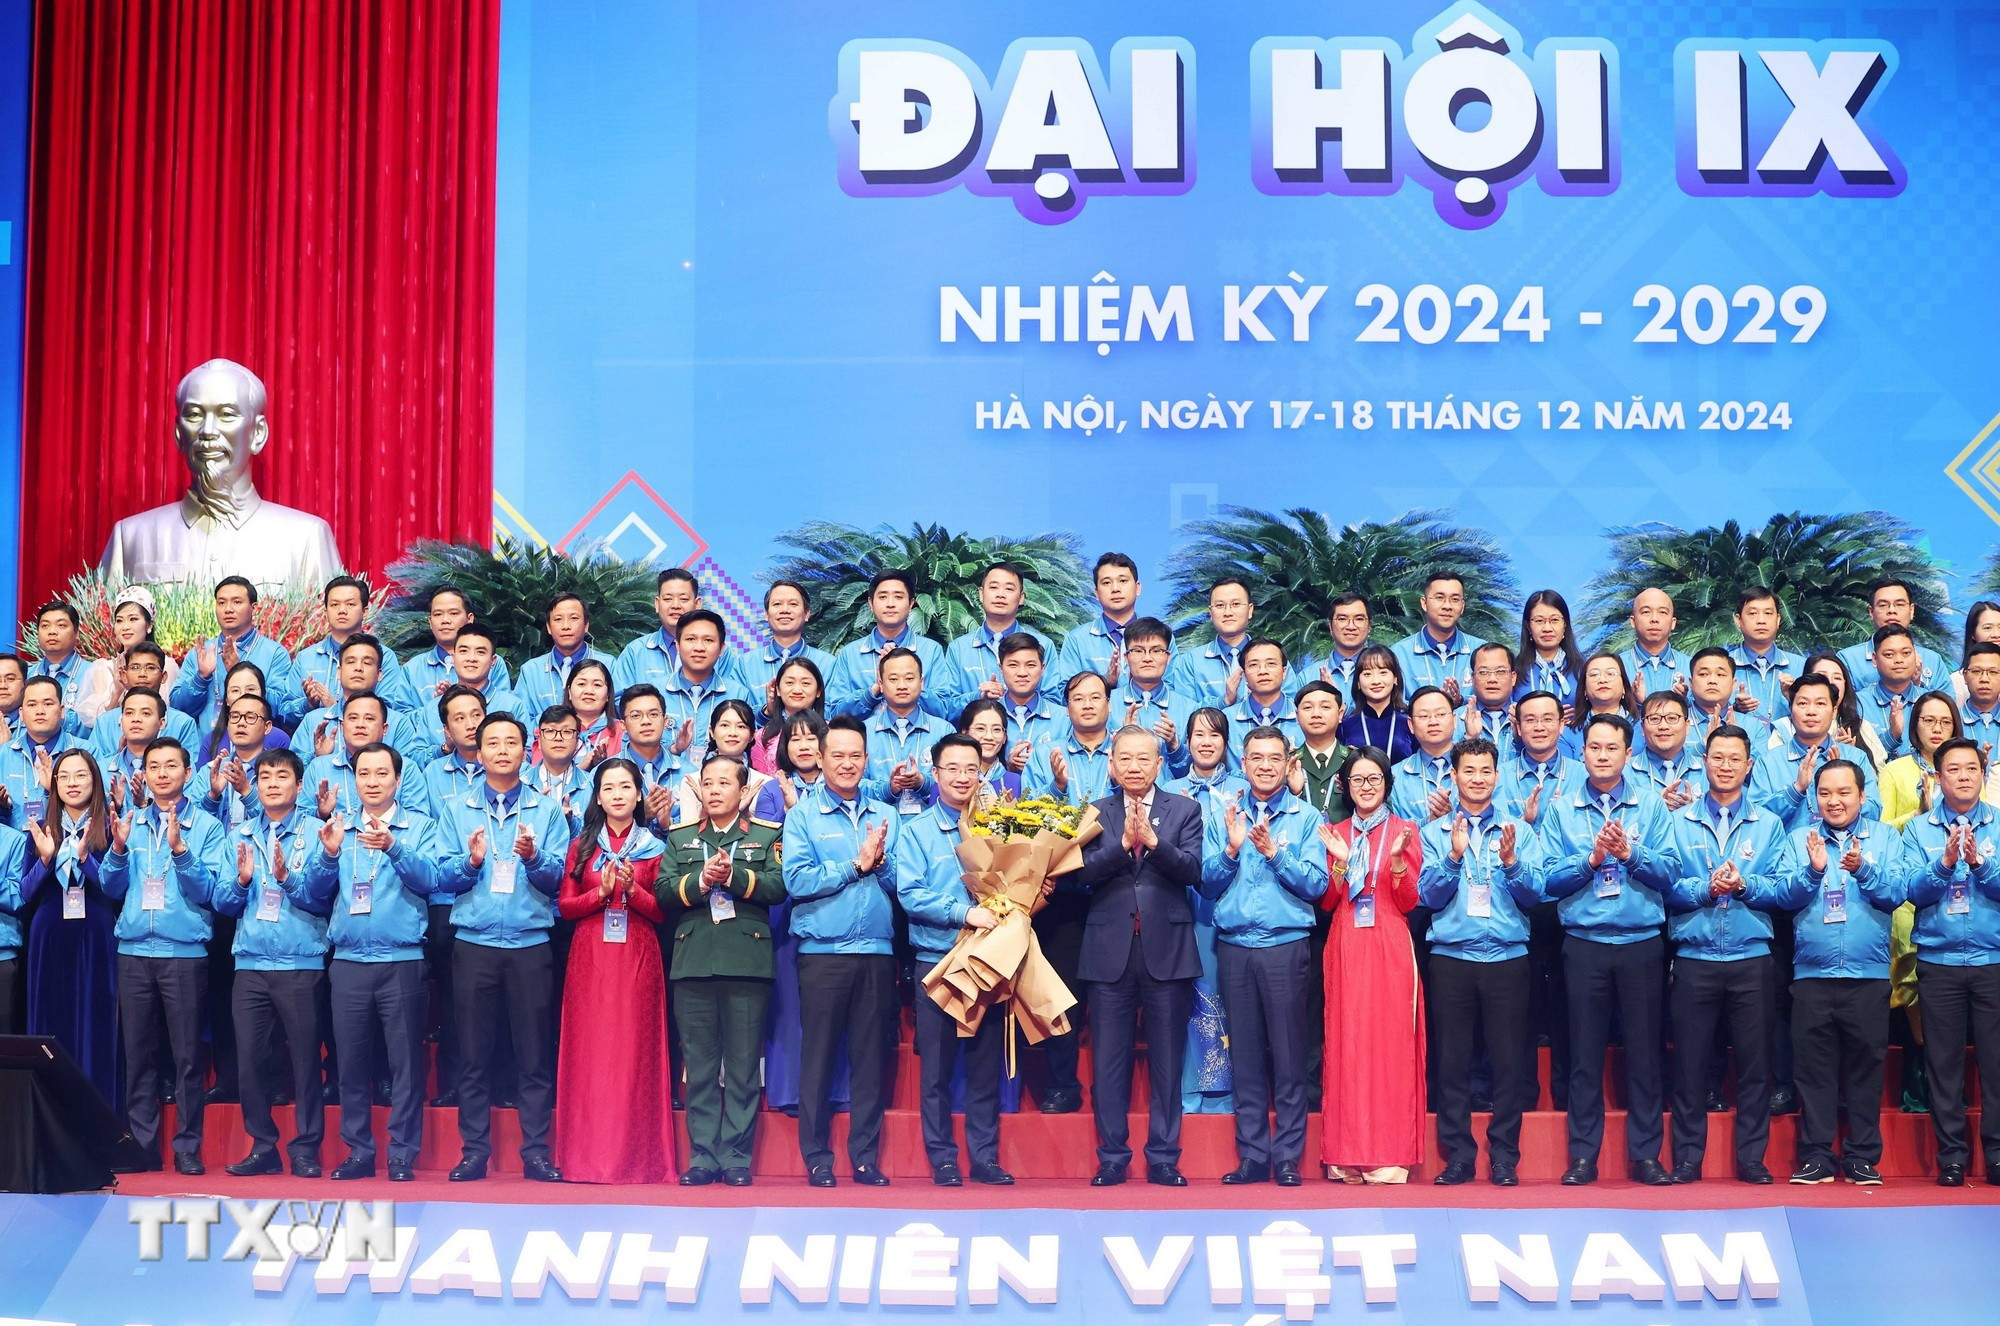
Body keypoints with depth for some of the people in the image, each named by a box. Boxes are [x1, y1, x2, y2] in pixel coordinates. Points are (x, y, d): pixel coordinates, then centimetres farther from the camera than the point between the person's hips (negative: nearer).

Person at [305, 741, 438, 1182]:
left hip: (402, 960, -3)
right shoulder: (338, 827, 14)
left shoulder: (420, 827, 6)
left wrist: (393, 847, -27)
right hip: (349, 960, 3)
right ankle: (359, 1152, 13)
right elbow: (316, 888, 6)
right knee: (352, 1061, 4)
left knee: (405, 1062, -3)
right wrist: (329, 853, -14)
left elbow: (429, 879, -10)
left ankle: (403, 1156, 2)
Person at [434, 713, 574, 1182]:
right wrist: (470, 862, -14)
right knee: (473, 1053, 3)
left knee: (534, 1053, 0)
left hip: (531, 944, -1)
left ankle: (536, 1151, 5)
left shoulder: (547, 810, 9)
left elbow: (558, 876, 0)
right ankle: (474, 1151, 9)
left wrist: (533, 858, -19)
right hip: (474, 944, 1)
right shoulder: (455, 810, 12)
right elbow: (442, 876, 4)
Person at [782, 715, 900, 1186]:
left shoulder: (887, 816, 12)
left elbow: (901, 883, 7)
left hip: (877, 951, 3)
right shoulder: (803, 816, 3)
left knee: (870, 1057, 5)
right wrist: (856, 865, -9)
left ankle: (865, 1157, 11)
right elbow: (797, 881, -9)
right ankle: (817, 1159, 7)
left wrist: (880, 861, -11)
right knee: (818, 1055, 1)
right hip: (822, 950, -2)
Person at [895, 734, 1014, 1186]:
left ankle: (985, 1157, 11)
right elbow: (910, 895, -8)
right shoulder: (916, 831, 2)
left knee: (986, 1064, 5)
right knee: (937, 1067, 1)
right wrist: (964, 914, -19)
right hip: (937, 960, -2)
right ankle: (943, 1160, 8)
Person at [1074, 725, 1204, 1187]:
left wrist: (1154, 840, -20)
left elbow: (1193, 871, -6)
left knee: (1167, 1061, 3)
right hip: (1110, 952, 1)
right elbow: (1083, 873, -5)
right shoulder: (1094, 814, 8)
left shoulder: (1184, 811, 7)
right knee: (1109, 1061, 3)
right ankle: (1112, 1157, 11)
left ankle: (1163, 1158, 10)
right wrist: (1123, 842, -19)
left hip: (1167, 950, 0)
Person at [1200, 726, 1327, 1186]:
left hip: (1287, 946, -2)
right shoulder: (1221, 818, 13)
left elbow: (1316, 884, -4)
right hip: (1234, 948, 2)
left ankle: (1288, 1158, 3)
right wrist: (1231, 849, -9)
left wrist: (1273, 851, -14)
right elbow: (1207, 884, 7)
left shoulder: (1306, 818, 5)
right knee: (1245, 1056, 4)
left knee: (1288, 1056, -3)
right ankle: (1252, 1156, 10)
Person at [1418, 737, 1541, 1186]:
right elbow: (1429, 896, 0)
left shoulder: (1519, 831, 10)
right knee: (1452, 1059, 1)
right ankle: (1458, 1154, 9)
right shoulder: (1435, 832, 9)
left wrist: (1511, 862, -16)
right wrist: (1454, 856, -15)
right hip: (1451, 957, 0)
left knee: (1509, 1059, -1)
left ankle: (1504, 1156, 7)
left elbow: (1533, 896, 1)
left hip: (1507, 957, 0)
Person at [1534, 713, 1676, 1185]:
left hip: (1642, 943, 0)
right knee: (1585, 1052, 3)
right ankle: (1583, 1155, 9)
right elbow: (1548, 879, 0)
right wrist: (1591, 858, -13)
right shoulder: (1560, 811, 8)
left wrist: (1630, 853, -17)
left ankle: (1646, 1154, 10)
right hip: (1584, 944, 0)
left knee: (1644, 1051, 3)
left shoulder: (1650, 807, 7)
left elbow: (1668, 873, -2)